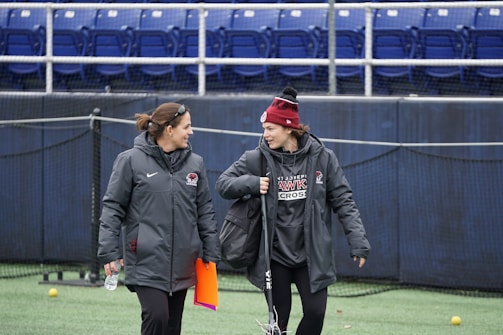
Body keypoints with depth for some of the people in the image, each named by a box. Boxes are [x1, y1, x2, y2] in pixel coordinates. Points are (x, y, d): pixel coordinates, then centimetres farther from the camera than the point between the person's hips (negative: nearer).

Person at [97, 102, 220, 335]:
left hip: (182, 263, 5)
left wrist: (211, 254, 10)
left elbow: (205, 211, 13)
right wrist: (109, 252, -7)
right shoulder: (131, 161, -5)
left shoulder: (195, 163, 7)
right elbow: (112, 208, -2)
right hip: (147, 263, -5)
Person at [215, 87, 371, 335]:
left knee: (315, 312, -9)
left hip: (312, 256, 0)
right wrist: (252, 183, -16)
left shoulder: (322, 157, -2)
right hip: (274, 255, 0)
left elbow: (343, 201, 1)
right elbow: (223, 184, 4)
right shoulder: (258, 158, -1)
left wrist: (357, 240, -7)